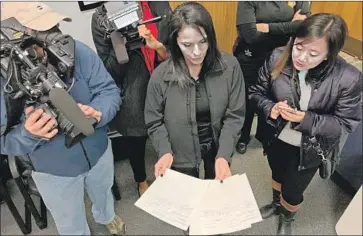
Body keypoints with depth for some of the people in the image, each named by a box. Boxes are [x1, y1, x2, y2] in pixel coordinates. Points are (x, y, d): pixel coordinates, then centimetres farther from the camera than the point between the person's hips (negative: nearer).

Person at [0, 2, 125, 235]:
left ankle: (107, 217, 71)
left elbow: (110, 90, -16)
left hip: (98, 151, 3)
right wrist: (28, 134, -38)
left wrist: (98, 112, -38)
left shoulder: (77, 51, -23)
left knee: (103, 194, 35)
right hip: (53, 171, -2)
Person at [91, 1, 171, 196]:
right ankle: (141, 181, 49)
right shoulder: (101, 18, -7)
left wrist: (157, 45, -20)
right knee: (135, 140, 18)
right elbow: (110, 70, -9)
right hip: (134, 95, -1)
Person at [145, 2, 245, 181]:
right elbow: (154, 122, -10)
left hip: (218, 146, 2)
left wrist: (223, 155, -24)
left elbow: (234, 116, -14)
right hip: (181, 153, -1)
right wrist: (165, 151, -25)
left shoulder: (229, 66, -19)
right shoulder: (160, 76, -21)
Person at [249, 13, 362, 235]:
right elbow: (257, 92, -8)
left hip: (309, 149, -2)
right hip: (277, 139, 3)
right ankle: (276, 204, 65)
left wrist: (306, 119, -33)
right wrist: (270, 108, -29)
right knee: (278, 175, 30)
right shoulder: (278, 58, -22)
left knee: (293, 191, 18)